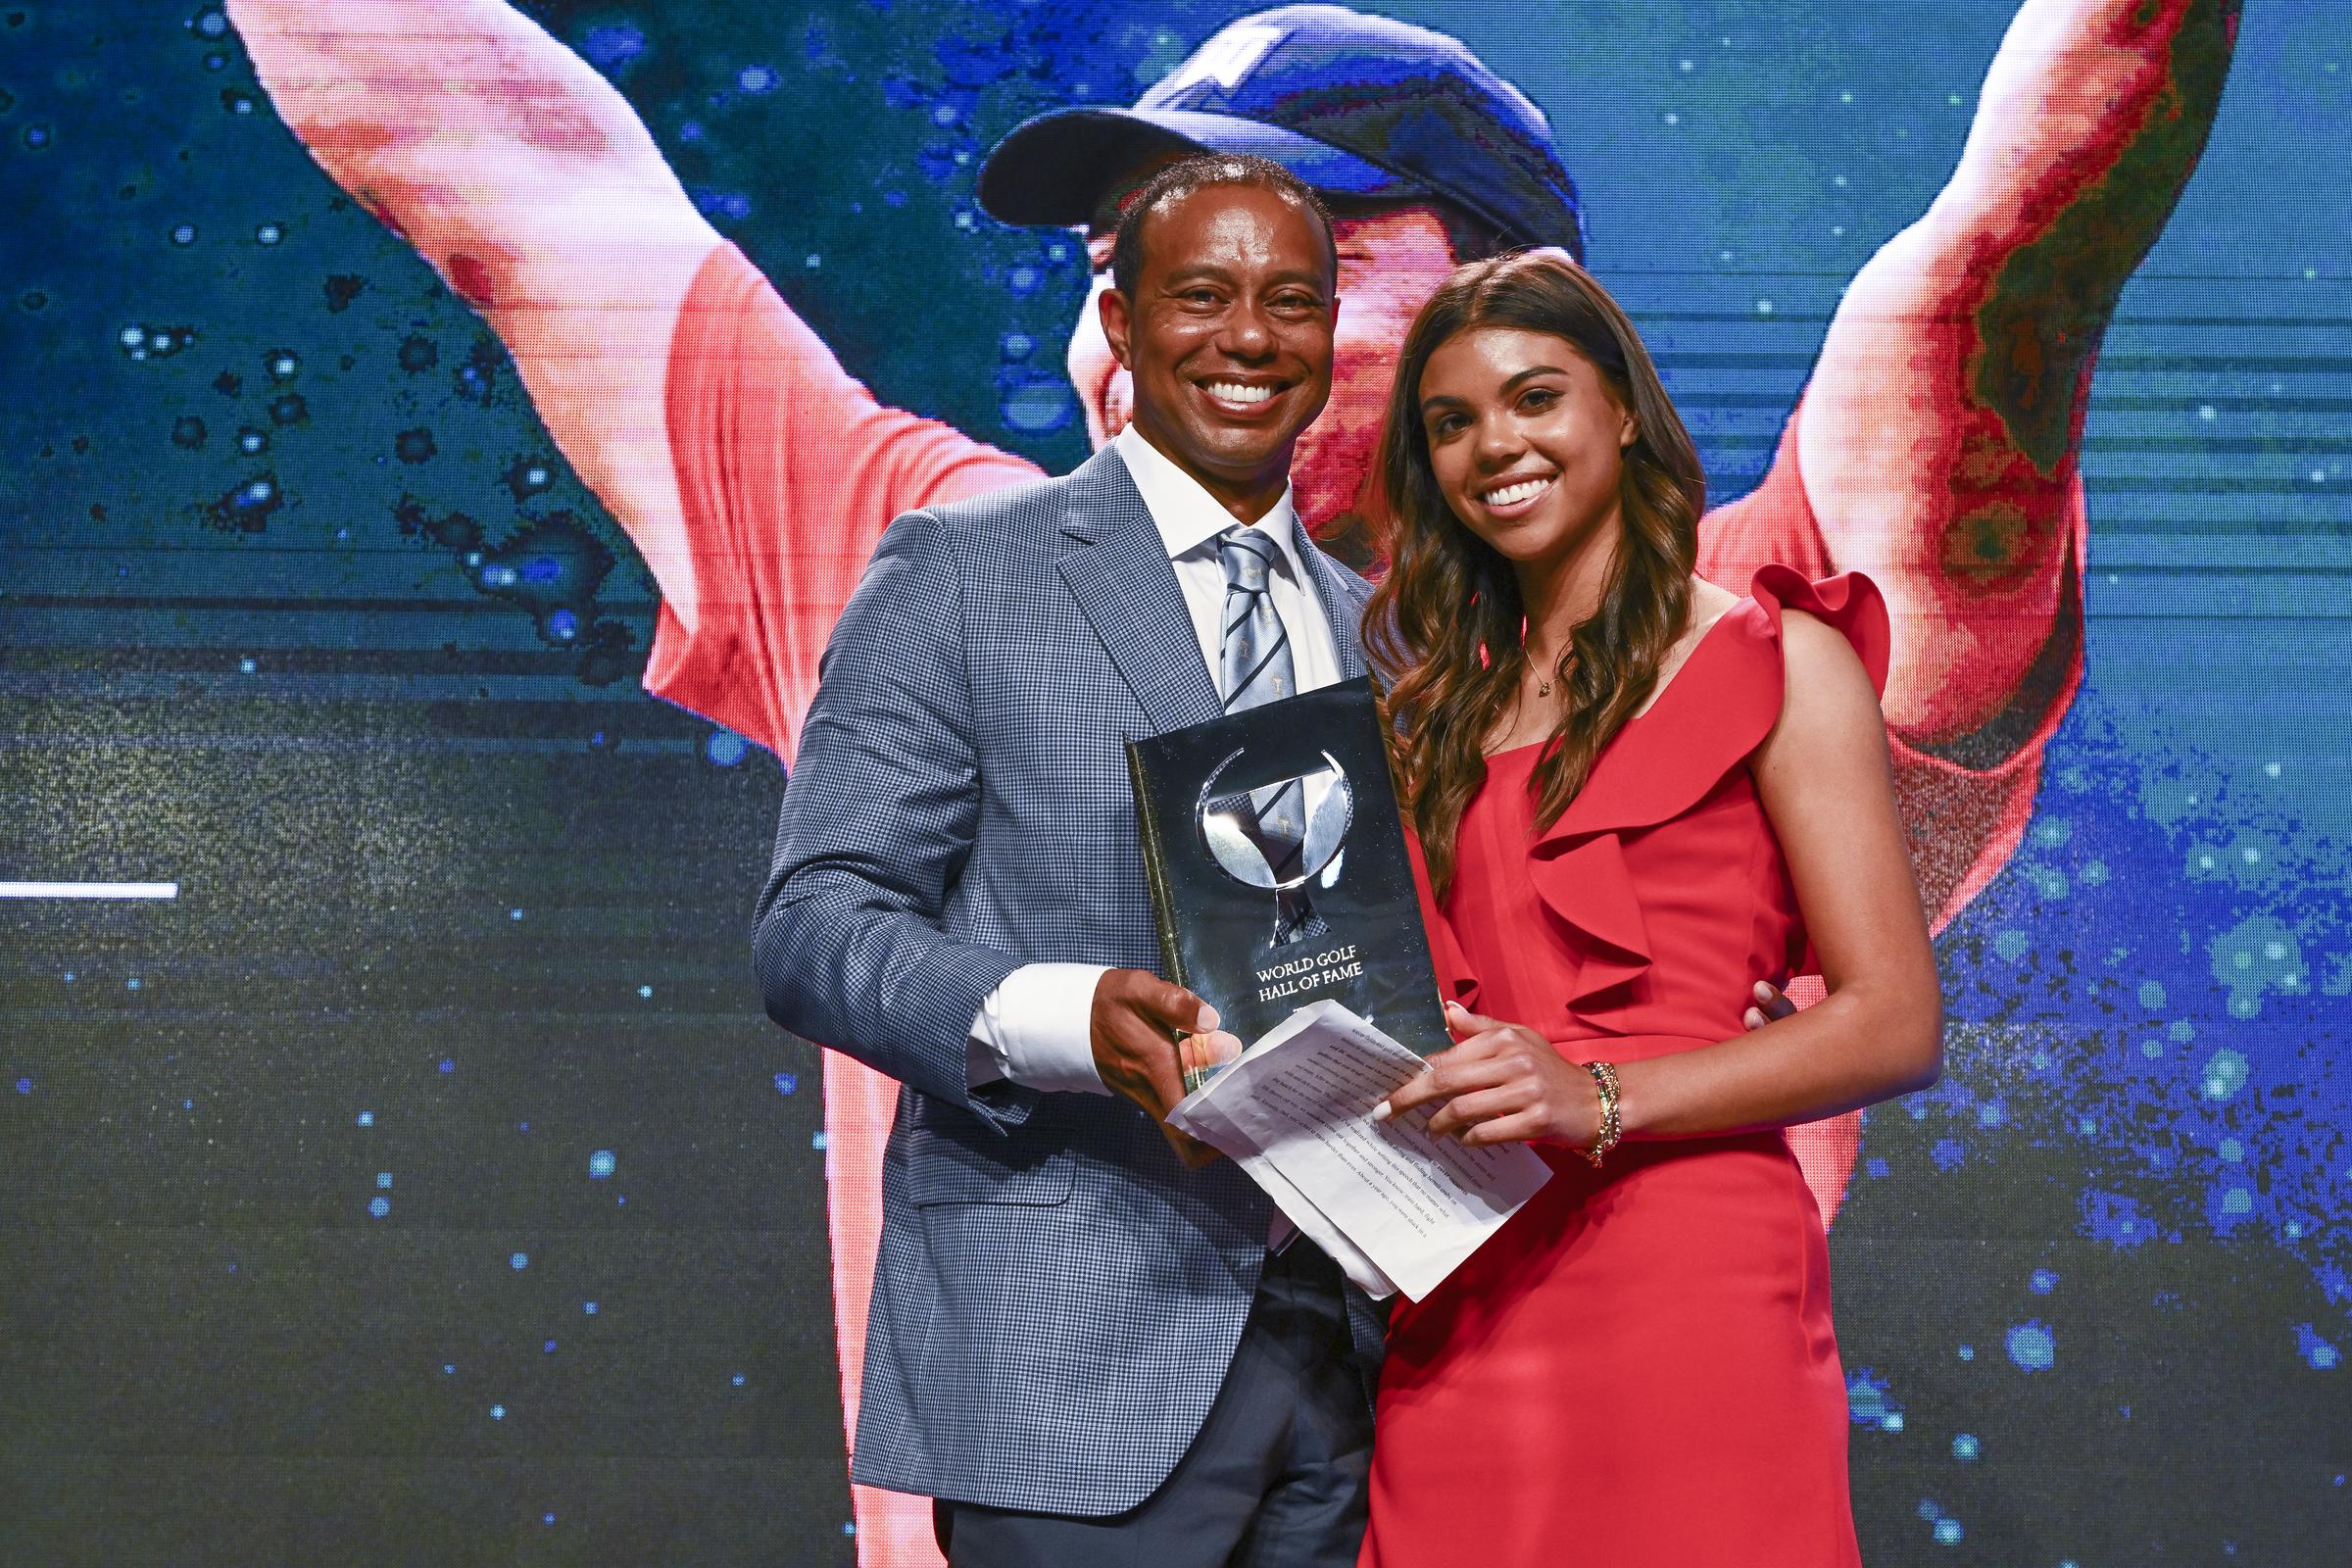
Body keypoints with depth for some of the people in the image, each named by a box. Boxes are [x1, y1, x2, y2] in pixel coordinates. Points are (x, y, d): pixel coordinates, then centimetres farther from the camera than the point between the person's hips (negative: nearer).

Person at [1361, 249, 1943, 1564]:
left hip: (1686, 1279, -4)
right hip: (1463, 1300, 5)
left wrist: (1600, 1097, -18)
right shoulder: (1448, 702, 18)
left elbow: (1896, 1025, -7)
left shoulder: (1775, 659, 2)